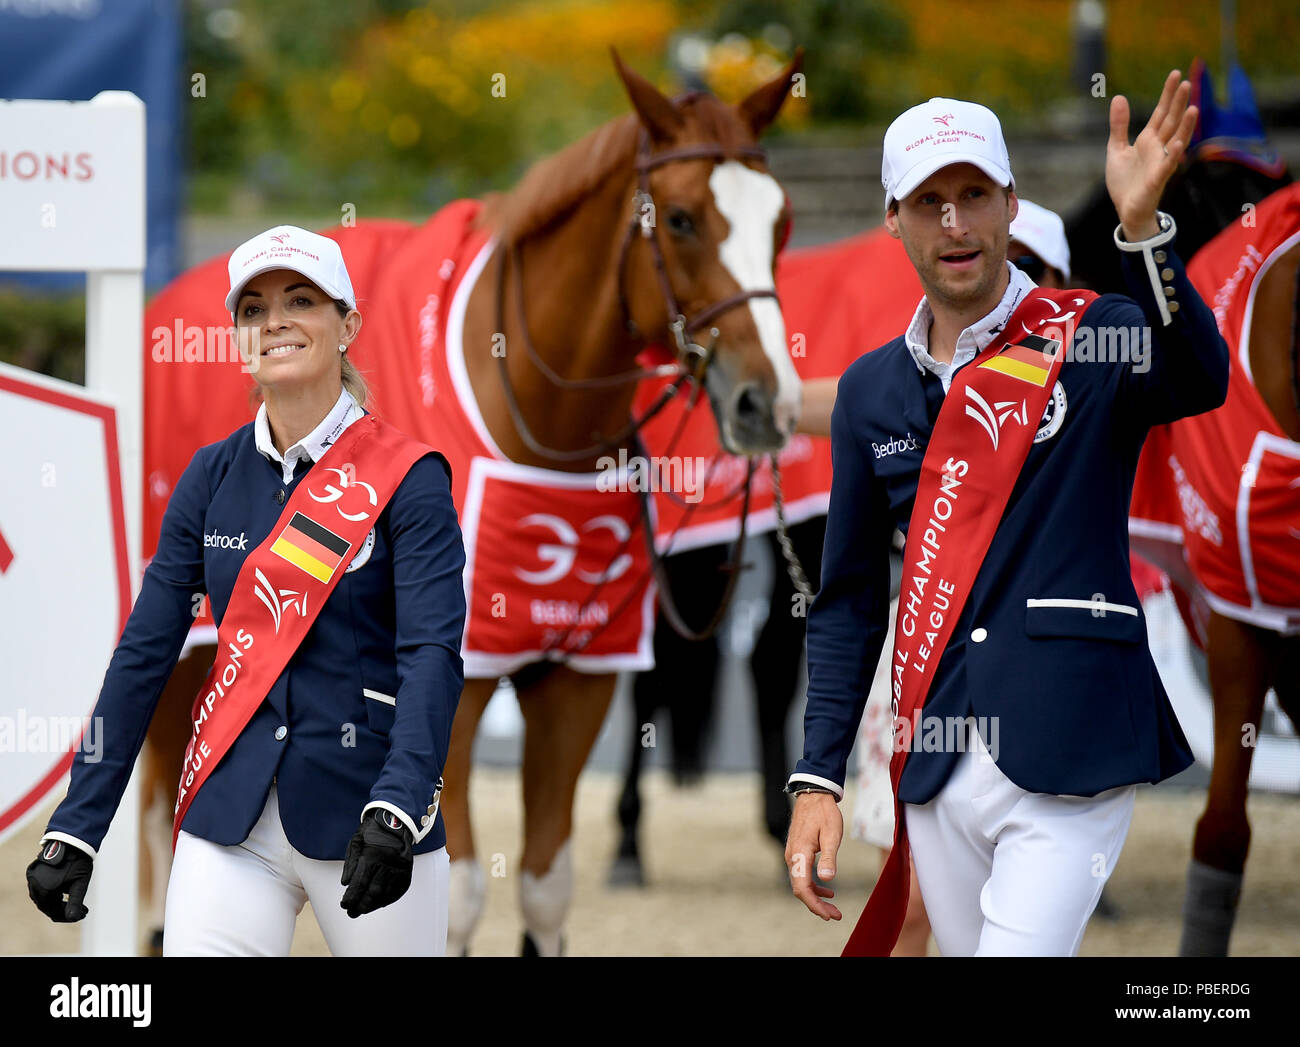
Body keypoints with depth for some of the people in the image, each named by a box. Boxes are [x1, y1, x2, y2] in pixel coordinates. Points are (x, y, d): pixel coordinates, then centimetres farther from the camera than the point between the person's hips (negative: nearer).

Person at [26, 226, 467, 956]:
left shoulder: (407, 477, -4)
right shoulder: (214, 477, 8)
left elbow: (433, 656, -16)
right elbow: (145, 654, 7)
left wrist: (395, 810, -32)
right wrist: (76, 828, -1)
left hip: (361, 812, -3)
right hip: (229, 815, 3)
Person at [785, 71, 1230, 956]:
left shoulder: (1092, 340, -2)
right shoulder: (871, 390, 12)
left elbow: (1199, 381, -25)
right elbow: (849, 598, 15)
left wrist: (1141, 227, -41)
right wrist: (818, 778, 6)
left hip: (1068, 756, -5)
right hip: (934, 771, 5)